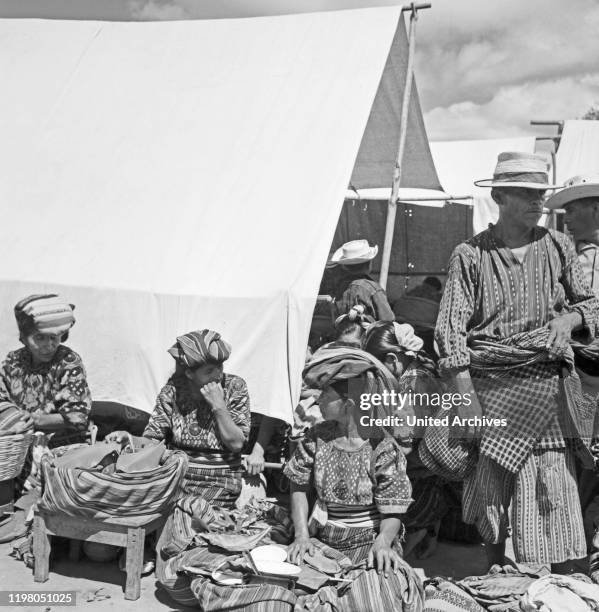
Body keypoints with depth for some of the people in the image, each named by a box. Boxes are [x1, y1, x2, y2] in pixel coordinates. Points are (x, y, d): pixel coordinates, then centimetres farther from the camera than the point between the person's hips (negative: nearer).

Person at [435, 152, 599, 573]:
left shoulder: (557, 247, 8)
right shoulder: (470, 255, 0)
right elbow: (450, 329, -6)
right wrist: (467, 398, -14)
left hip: (547, 388, 2)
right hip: (490, 385, -1)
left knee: (557, 492, -3)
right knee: (491, 489, 7)